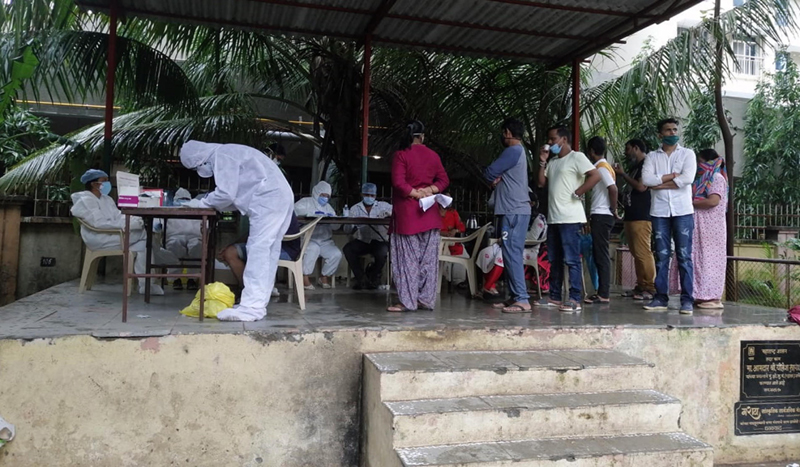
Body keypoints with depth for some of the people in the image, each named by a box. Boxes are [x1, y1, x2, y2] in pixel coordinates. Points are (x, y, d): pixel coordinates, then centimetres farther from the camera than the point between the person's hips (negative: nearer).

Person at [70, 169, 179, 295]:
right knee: (142, 234, -23)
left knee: (142, 244, -16)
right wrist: (125, 225, -26)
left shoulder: (107, 199, 21)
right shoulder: (86, 200, -7)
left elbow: (118, 216, 10)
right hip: (99, 239, -9)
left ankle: (146, 285, -17)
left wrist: (134, 220, -13)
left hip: (115, 235, 9)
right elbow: (99, 223, -20)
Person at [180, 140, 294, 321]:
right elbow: (236, 195, 23)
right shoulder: (227, 155, 26)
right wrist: (208, 203, 14)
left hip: (269, 198, -11)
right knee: (267, 252, 8)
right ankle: (258, 304, 10)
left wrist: (202, 203, 2)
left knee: (258, 249, -13)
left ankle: (251, 308, -16)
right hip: (279, 197, 11)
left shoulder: (222, 156, -6)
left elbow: (226, 193, -13)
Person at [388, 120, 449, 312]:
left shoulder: (401, 155, -7)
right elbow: (443, 180, 7)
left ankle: (408, 301, 0)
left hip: (407, 211, -4)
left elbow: (398, 182, -15)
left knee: (408, 257, 0)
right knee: (428, 257, 8)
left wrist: (416, 194, -5)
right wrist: (429, 190, -4)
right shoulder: (433, 156, 7)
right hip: (429, 213, 4)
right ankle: (426, 299, 12)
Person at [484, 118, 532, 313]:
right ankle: (515, 297, 14)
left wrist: (493, 177, 9)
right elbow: (496, 175, 20)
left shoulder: (513, 151, -11)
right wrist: (497, 178, -2)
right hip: (513, 210, 10)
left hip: (514, 211, -10)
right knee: (511, 254, 11)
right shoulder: (518, 151, 22)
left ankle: (522, 300, -13)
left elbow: (489, 173, -13)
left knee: (512, 254, -12)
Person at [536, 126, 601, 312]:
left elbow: (595, 176, -15)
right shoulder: (553, 161, 20)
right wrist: (542, 162, 8)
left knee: (572, 260, -7)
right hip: (553, 218, 9)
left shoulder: (576, 157, -4)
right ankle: (555, 297, 18)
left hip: (570, 218, -9)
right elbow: (541, 183, 16)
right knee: (555, 260, 11)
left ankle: (575, 300, -5)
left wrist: (577, 193, -14)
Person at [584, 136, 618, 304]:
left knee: (601, 255, -7)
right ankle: (603, 292, 16)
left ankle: (604, 294, -5)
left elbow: (613, 189, -25)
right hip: (601, 216, 10)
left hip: (601, 216, -10)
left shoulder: (601, 167, -12)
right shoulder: (605, 166, 18)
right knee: (599, 254, 11)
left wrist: (613, 209, -13)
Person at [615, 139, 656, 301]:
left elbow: (641, 187, -17)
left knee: (643, 253, -11)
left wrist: (623, 174, -8)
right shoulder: (635, 167, 23)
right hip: (631, 216, 10)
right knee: (636, 253, 9)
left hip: (641, 217, -10)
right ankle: (640, 286, 12)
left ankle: (651, 288, -8)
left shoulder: (646, 164, -6)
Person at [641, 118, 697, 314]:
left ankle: (687, 299, 1)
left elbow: (687, 178, -11)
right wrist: (671, 176, -10)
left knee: (684, 256, -2)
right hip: (659, 212, 2)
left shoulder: (687, 153, 6)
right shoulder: (652, 156, 10)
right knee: (661, 256, 4)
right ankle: (661, 298, 9)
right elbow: (646, 179, -7)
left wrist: (660, 183, -7)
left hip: (683, 211, -2)